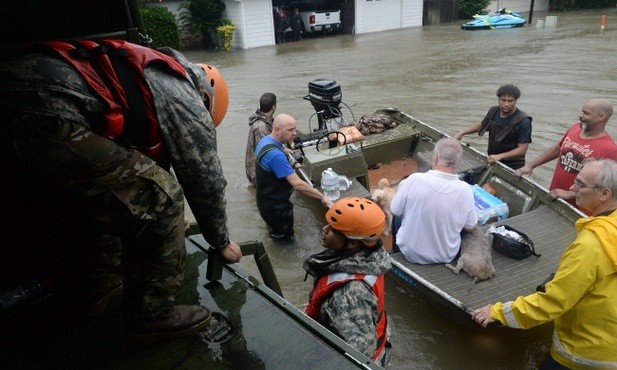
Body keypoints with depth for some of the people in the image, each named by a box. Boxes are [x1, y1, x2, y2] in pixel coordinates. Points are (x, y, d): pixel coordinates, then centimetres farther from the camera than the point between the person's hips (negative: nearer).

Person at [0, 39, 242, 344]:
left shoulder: (154, 76, 30)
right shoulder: (185, 98, 5)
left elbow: (152, 160, 37)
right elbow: (205, 179, 9)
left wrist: (169, 225, 45)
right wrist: (222, 241, 25)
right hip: (46, 110, -11)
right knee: (161, 199, -1)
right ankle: (154, 315, 13)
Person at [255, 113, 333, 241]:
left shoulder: (265, 140, -2)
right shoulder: (275, 154, -34)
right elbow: (298, 184, -36)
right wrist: (322, 197, -29)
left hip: (268, 200, 10)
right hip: (274, 206, -10)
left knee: (277, 232, 31)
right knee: (284, 238, 12)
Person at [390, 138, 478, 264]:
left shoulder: (415, 180, -26)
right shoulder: (465, 190, -20)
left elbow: (395, 211, -10)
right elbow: (470, 227, -5)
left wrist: (402, 187, 7)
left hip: (411, 253, -1)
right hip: (447, 257, 2)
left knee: (398, 217, 29)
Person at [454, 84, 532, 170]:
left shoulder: (523, 121, -18)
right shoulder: (493, 111, 1)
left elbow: (522, 150, -19)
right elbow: (481, 125, 22)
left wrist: (499, 156, -29)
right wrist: (461, 133, 15)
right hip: (493, 163, 5)